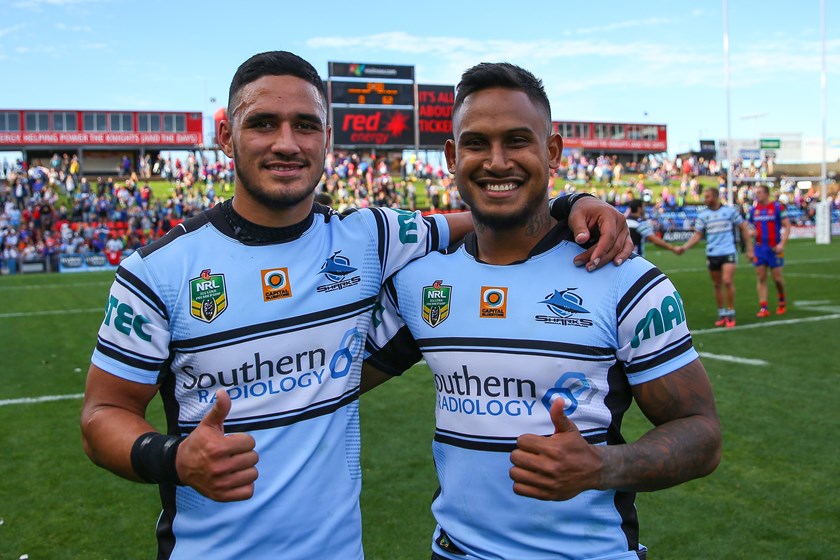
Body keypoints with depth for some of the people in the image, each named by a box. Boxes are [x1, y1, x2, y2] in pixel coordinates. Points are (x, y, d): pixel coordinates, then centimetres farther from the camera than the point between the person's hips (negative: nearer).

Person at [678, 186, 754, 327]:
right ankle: (721, 314, 21)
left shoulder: (730, 210, -2)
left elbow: (744, 229, 5)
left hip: (728, 252, -3)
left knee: (728, 281, -15)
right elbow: (697, 236, 4)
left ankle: (730, 314, -3)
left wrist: (749, 248, 2)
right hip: (712, 254, 3)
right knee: (717, 285, 9)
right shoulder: (703, 214, 4)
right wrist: (684, 248, -10)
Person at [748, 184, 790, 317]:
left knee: (777, 277, 2)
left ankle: (782, 302, 27)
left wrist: (782, 243, -17)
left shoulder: (777, 207, -6)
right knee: (761, 278, -1)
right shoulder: (753, 210, 8)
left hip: (774, 248, -4)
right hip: (759, 248, 4)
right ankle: (763, 308, 1)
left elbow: (787, 226, -6)